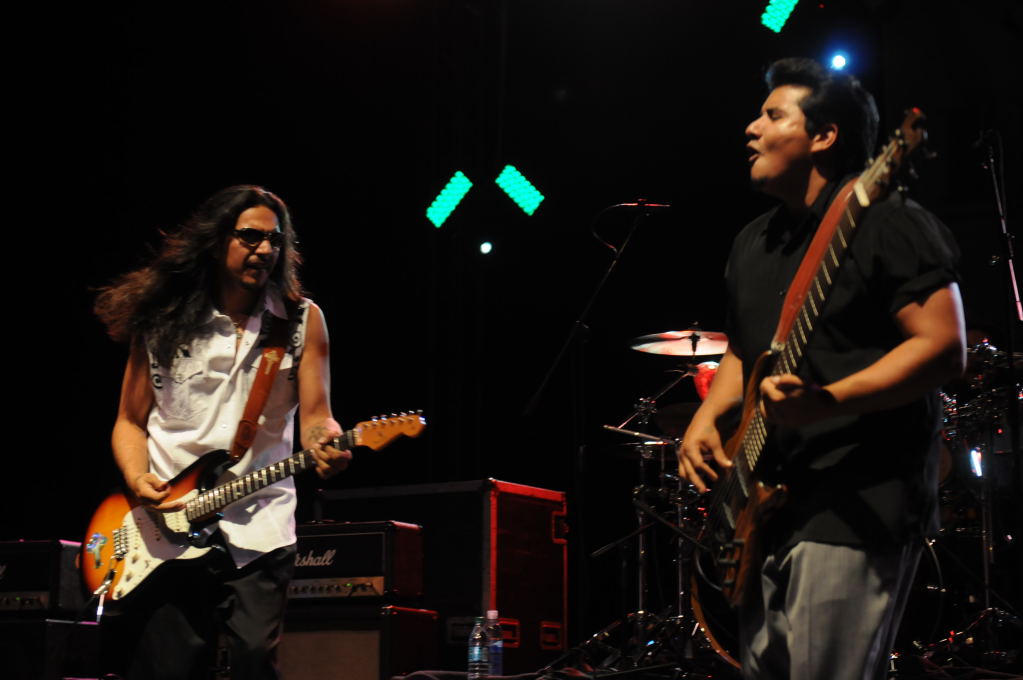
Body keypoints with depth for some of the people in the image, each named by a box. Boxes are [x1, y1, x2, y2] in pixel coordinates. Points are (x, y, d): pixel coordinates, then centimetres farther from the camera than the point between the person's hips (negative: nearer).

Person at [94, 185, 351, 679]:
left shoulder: (302, 320, 4)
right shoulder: (161, 320, 5)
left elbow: (314, 415, 1)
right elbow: (130, 421, 11)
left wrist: (325, 444, -23)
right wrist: (138, 480, -8)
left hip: (259, 528, 0)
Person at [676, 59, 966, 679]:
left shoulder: (885, 224, -9)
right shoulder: (753, 243, 17)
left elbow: (945, 347, -17)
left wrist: (829, 402, -27)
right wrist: (708, 416, 7)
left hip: (860, 506, -8)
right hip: (770, 504, 9)